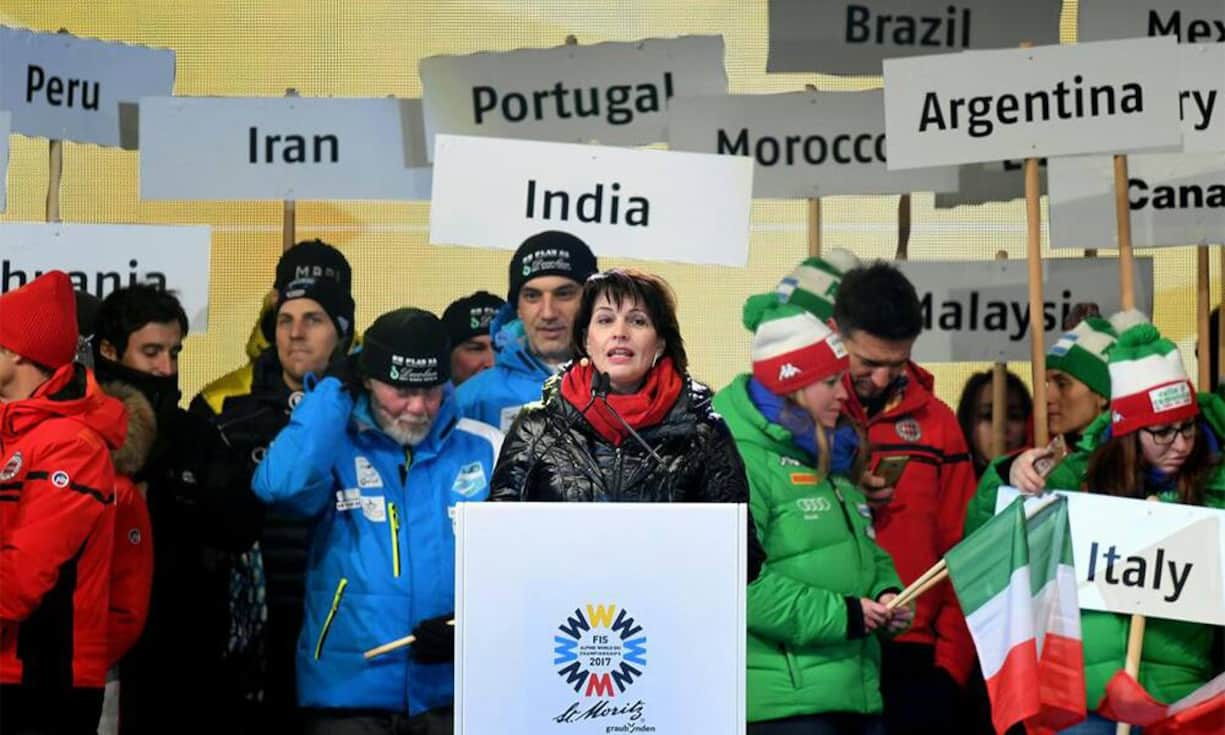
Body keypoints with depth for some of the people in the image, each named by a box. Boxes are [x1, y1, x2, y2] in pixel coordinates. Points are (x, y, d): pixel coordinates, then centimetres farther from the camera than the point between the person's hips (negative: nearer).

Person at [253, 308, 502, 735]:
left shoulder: (486, 450, 5)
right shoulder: (335, 445, 2)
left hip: (456, 694, 1)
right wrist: (333, 390, -8)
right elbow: (280, 486, -19)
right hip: (348, 689, -1)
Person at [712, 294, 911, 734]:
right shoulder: (741, 459, -13)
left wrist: (887, 595, 3)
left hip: (858, 694, 10)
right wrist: (836, 614, -19)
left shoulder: (829, 458, 19)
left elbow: (867, 555, 26)